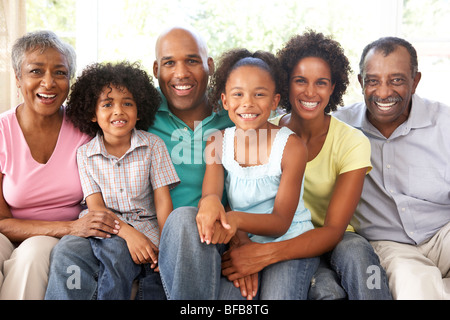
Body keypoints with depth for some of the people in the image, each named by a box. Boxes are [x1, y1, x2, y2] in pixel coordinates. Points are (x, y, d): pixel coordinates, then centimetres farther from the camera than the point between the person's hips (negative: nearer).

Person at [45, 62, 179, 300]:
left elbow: (162, 200, -1)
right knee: (65, 251, -30)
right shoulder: (85, 154, 5)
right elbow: (95, 204, -2)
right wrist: (128, 233, -21)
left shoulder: (153, 145, 2)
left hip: (143, 225, -1)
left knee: (115, 252, -33)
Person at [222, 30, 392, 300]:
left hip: (330, 244, 1)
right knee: (327, 290, -33)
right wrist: (241, 244, -30)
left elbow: (333, 230, -18)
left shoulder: (353, 143, -8)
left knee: (354, 249, -34)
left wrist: (266, 253, -33)